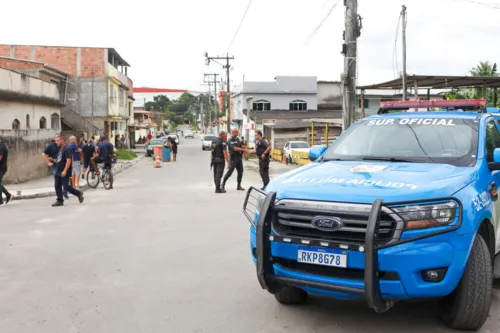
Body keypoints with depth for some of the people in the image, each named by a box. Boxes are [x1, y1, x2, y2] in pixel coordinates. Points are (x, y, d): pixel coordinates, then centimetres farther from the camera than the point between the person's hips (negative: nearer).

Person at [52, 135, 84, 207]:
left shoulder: (67, 149, -15)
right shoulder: (60, 149, 16)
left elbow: (69, 160, -22)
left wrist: (65, 171, -26)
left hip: (64, 172, -9)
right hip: (58, 172, 9)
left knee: (66, 186, -8)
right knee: (57, 186, 6)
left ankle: (79, 193, 11)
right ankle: (60, 201, 11)